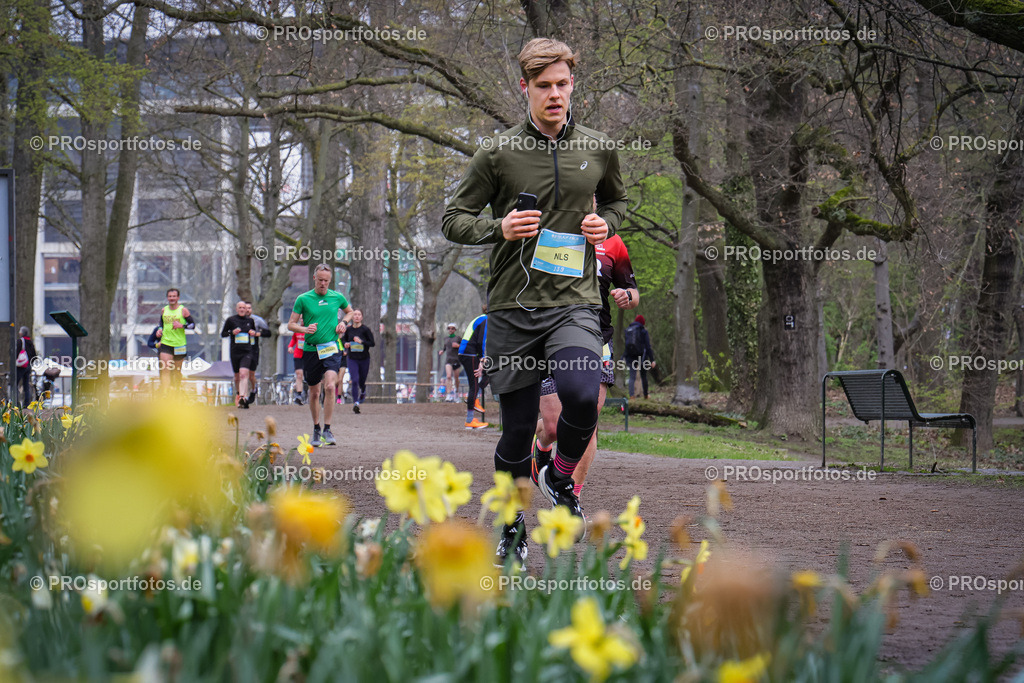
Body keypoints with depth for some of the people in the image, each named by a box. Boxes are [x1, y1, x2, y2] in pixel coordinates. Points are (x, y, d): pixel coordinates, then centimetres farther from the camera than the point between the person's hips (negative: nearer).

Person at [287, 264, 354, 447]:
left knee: (330, 386, -20)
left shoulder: (337, 297, 5)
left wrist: (343, 322, 6)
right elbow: (291, 324, 3)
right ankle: (316, 430, 26)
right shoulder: (303, 299, 0)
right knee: (314, 392, 9)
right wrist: (305, 329, -16)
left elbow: (349, 311, 26)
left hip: (331, 348, 0)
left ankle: (327, 429, -12)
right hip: (310, 349, 0)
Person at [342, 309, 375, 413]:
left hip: (364, 359, -1)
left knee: (361, 381, 12)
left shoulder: (365, 329, -6)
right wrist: (346, 344, -3)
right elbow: (343, 339, 19)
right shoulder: (348, 330, 1)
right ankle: (355, 403, -16)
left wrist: (361, 341, -20)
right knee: (354, 381, -15)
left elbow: (372, 343, -7)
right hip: (352, 359, 1)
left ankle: (363, 392, 48)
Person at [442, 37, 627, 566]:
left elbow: (617, 200, 27)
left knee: (581, 396, -26)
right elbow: (453, 219, 6)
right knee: (517, 429, 3)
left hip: (574, 304, 1)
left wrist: (605, 222, 4)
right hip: (512, 308, 0)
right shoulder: (497, 154, 0)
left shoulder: (598, 150, 8)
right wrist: (499, 229, -14)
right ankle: (511, 526, 28)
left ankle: (561, 476, 6)